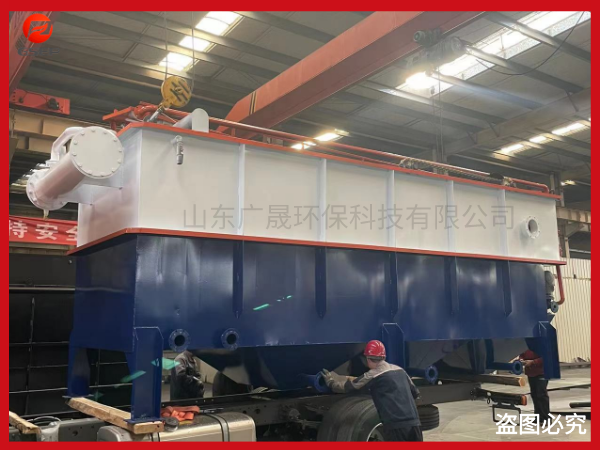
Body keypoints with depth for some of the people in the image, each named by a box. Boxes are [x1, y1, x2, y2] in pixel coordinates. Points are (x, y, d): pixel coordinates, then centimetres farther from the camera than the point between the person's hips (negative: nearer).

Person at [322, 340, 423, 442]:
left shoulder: (373, 375, -2)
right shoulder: (399, 370, 16)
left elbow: (347, 387, 5)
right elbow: (415, 393, 26)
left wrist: (330, 381, 22)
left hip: (395, 425, -6)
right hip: (414, 423, 6)